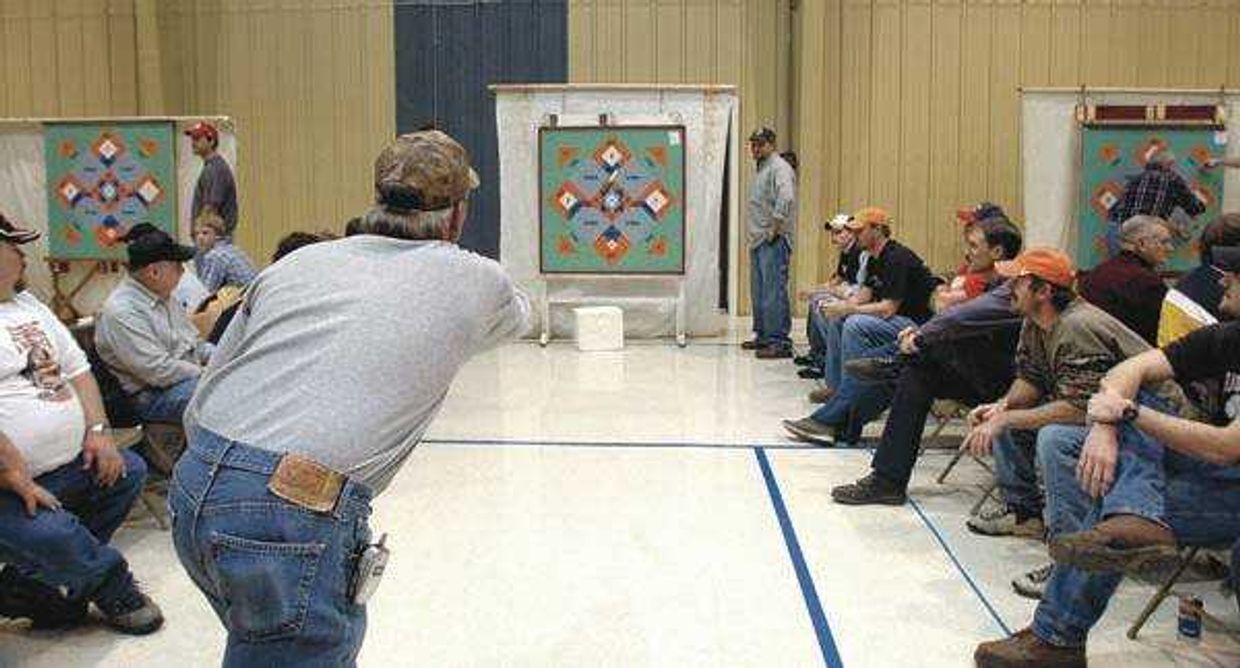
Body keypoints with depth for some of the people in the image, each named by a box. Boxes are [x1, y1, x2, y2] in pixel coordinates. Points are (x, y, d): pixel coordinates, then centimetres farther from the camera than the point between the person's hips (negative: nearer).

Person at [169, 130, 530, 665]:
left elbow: (197, 410, 15)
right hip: (294, 518, -6)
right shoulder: (470, 280, 5)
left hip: (192, 492, 7)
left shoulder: (298, 262, 15)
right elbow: (517, 315, 33)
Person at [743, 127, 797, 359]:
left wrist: (775, 229, -21)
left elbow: (786, 199, -25)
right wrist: (755, 234, 18)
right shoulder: (761, 168, 20)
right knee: (758, 291, 14)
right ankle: (763, 336, 24)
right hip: (758, 241, 10)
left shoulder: (779, 168, -10)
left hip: (774, 242, -10)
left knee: (774, 292, -11)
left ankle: (780, 342, -10)